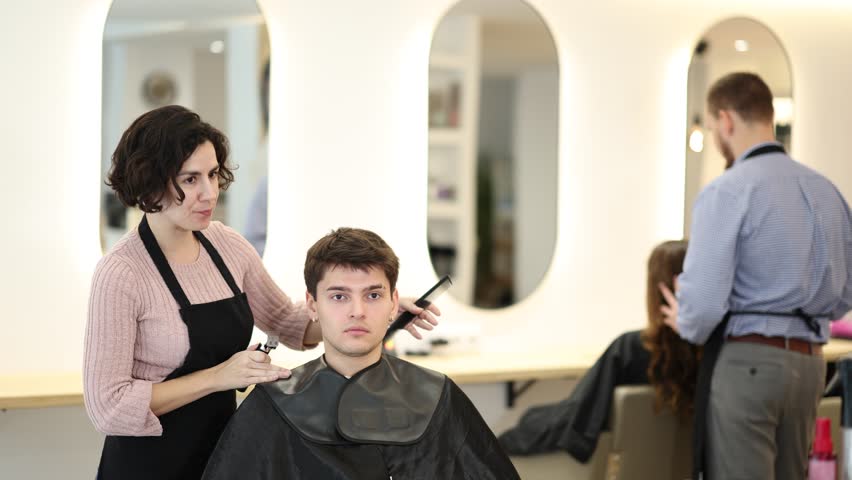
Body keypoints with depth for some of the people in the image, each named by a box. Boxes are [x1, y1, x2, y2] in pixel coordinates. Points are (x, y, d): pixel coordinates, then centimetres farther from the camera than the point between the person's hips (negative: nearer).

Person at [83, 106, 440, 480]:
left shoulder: (227, 246, -1)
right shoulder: (120, 274, -20)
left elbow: (290, 324, 13)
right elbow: (108, 406, -21)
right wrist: (218, 376, -23)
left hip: (222, 449, 6)